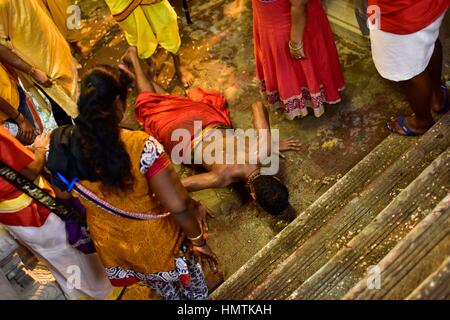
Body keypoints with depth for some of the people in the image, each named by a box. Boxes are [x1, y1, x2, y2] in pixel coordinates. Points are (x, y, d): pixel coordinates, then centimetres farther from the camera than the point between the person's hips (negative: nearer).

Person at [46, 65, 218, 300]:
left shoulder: (62, 146, -17)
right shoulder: (141, 146, -33)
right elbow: (177, 205, -31)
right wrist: (198, 239, -14)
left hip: (111, 247, 5)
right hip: (156, 242, -5)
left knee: (166, 291, 35)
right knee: (193, 288, 29)